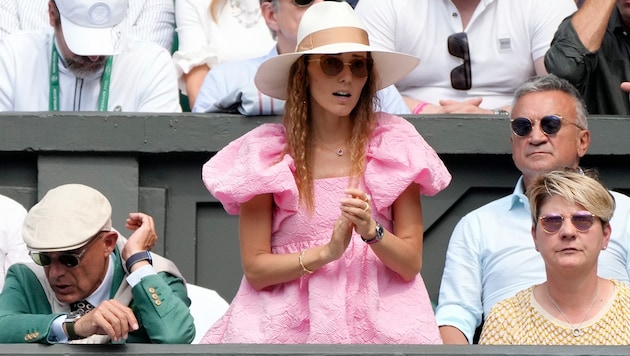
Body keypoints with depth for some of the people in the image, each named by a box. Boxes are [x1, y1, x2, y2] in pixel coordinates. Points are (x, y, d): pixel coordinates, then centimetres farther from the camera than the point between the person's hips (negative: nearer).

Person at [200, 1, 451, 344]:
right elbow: (255, 269, -1)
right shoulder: (266, 151, 2)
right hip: (287, 320, -1)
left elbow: (411, 264, 4)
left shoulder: (394, 144, 5)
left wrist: (372, 232, -15)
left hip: (377, 313, 1)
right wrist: (326, 252, -14)